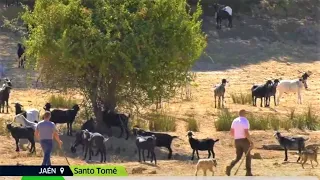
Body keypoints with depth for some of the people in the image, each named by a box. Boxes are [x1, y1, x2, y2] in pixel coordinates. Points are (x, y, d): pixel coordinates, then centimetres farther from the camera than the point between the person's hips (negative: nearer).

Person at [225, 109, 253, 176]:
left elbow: (231, 132, 11)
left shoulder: (235, 121, 8)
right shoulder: (245, 121, -12)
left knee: (238, 157, 12)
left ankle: (230, 167, -13)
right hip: (244, 140, -6)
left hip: (237, 141, 6)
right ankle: (248, 172, 9)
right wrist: (250, 141, -14)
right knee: (248, 156, 10)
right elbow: (246, 133, -22)